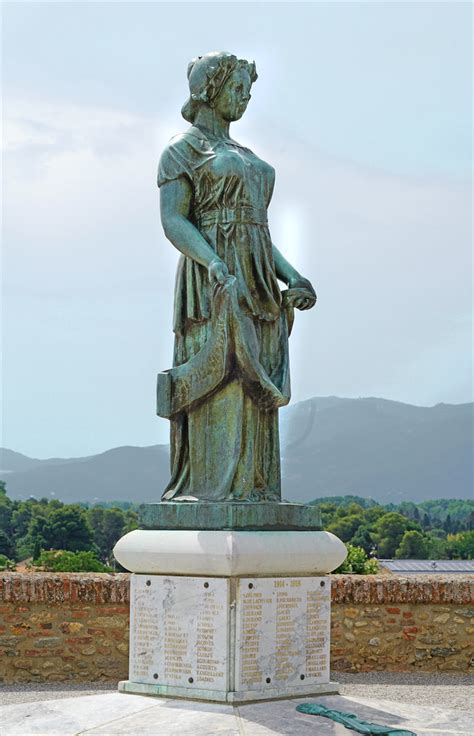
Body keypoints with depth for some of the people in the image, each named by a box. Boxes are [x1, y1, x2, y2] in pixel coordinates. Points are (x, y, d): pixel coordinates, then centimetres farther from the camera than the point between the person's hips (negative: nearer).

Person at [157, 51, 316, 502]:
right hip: (211, 283, -8)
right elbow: (172, 222, -10)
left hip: (256, 284, 8)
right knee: (217, 390, -14)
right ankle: (208, 494, -13)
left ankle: (250, 491, 3)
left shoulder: (243, 156, 25)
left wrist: (292, 278, 5)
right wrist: (217, 268, -25)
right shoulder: (181, 149, 1)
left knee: (253, 394, 2)